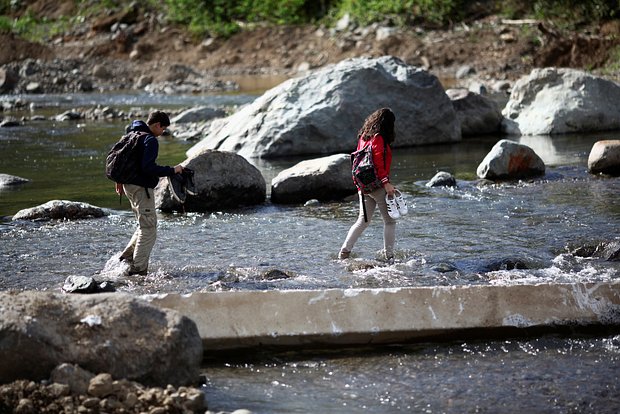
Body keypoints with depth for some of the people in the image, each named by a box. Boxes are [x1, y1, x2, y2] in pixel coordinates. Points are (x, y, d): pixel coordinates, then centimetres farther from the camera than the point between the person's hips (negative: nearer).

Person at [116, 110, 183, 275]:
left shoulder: (132, 134, 14)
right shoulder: (150, 140, -16)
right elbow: (148, 167, -26)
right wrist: (172, 170, -20)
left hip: (129, 186, 10)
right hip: (142, 188, -10)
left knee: (145, 225, 21)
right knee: (149, 229, -3)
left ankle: (127, 256, 17)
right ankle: (138, 268, -4)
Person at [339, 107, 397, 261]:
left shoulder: (363, 137, 12)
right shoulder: (378, 138, -13)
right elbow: (378, 163, -20)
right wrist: (386, 182, -21)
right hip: (377, 185, -8)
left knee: (363, 221, 14)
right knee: (390, 221, 2)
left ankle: (344, 251, 7)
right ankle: (389, 256, 0)